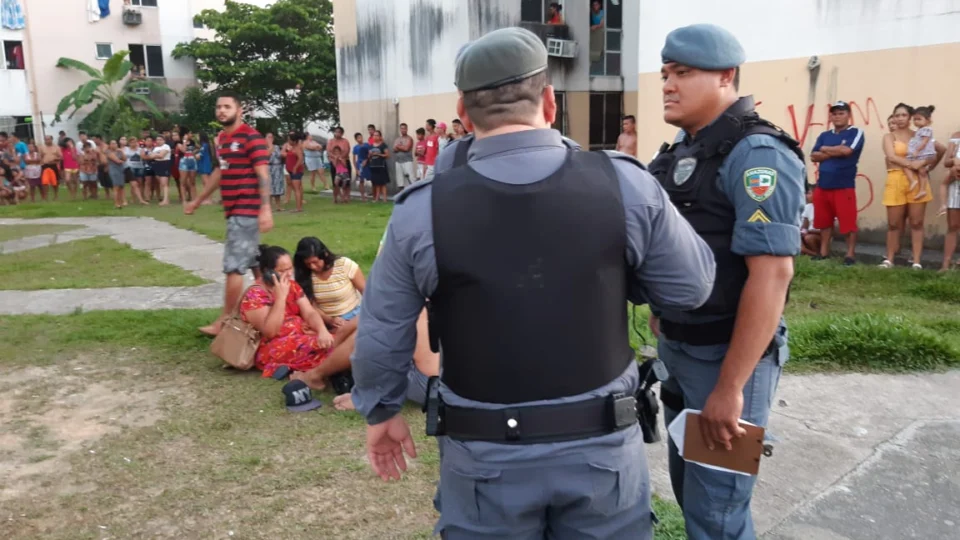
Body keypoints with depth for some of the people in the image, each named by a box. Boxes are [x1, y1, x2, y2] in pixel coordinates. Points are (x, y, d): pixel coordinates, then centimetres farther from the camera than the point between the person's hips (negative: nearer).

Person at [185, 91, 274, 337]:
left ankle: (225, 321, 1)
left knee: (234, 266, -6)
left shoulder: (252, 137, -12)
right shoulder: (221, 138, 15)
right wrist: (197, 201, 29)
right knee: (254, 263, 14)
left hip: (246, 211, -9)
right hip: (234, 210, 9)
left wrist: (266, 209, -27)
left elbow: (263, 174, -18)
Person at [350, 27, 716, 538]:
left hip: (487, 454, 0)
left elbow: (382, 333, -5)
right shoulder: (625, 184, -14)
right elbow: (692, 286, -2)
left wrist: (380, 411, 13)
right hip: (603, 443, 1)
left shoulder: (422, 209, -15)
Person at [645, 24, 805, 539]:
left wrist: (730, 386, -25)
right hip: (674, 349, 8)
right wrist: (659, 332, 13)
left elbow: (771, 274, -24)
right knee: (687, 487, 21)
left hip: (727, 355, -8)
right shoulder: (677, 152, 8)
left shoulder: (757, 155, -17)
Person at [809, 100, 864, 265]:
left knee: (848, 221, -3)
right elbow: (814, 156, 3)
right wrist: (835, 151, -10)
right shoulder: (824, 136, 14)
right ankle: (824, 251, 19)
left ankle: (850, 254, 4)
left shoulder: (856, 132, 0)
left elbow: (847, 150, -17)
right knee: (824, 221, 11)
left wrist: (825, 149, -1)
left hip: (845, 186, -5)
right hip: (822, 185, 5)